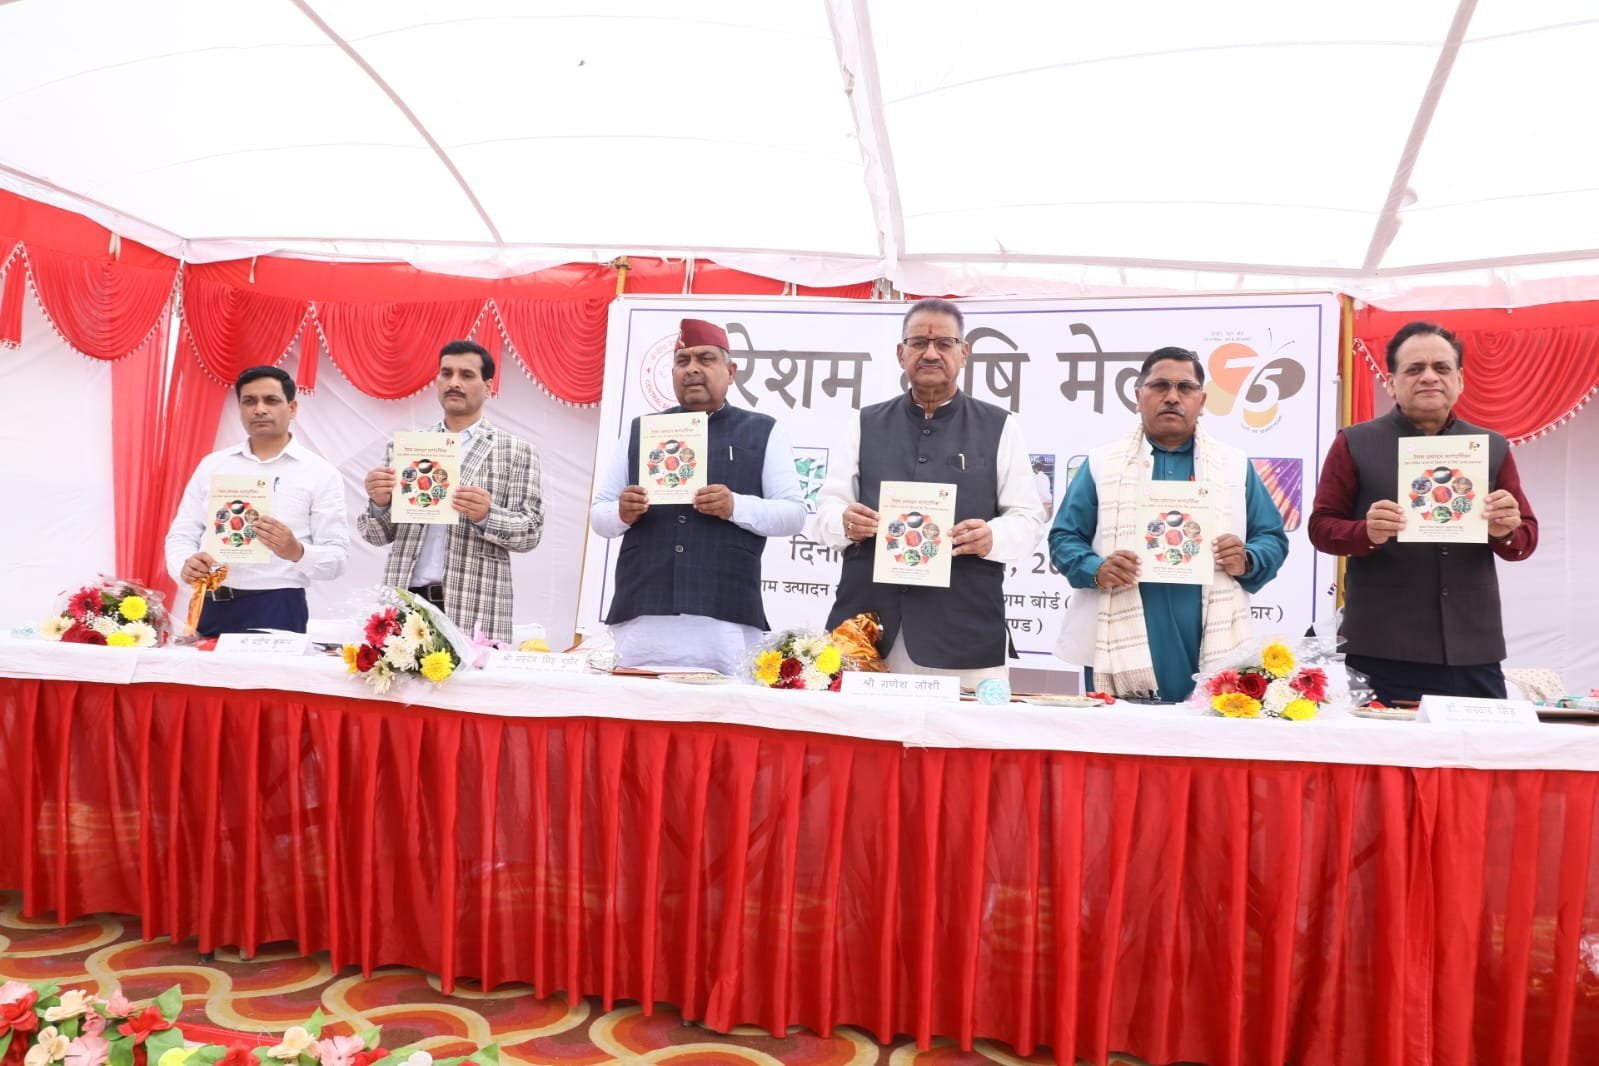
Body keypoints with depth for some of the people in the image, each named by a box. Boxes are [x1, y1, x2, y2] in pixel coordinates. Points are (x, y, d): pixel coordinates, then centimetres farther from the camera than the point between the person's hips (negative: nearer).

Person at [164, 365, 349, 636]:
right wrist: (185, 566, -10)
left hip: (277, 609, -3)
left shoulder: (320, 473, 1)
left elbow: (336, 557, -4)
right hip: (210, 608, 3)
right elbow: (181, 533, 12)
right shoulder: (212, 465, 14)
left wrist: (297, 552, -24)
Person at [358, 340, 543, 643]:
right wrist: (379, 502, -9)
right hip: (403, 605, 3)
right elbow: (377, 535, 13)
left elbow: (530, 531, -1)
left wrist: (486, 515, -19)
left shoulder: (517, 451, 4)